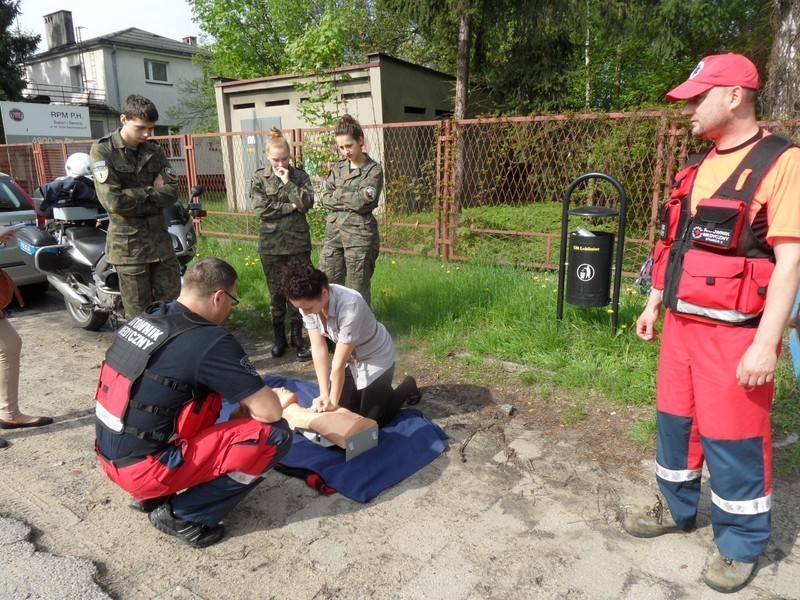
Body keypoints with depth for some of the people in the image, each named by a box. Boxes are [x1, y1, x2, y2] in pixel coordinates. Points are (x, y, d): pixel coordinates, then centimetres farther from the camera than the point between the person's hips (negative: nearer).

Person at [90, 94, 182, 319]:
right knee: (139, 312, 3)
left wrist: (133, 197, -11)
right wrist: (149, 191, -7)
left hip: (160, 237, 4)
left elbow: (170, 192, -3)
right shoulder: (103, 150, -6)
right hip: (128, 241, -4)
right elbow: (113, 201, -17)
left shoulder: (155, 151, 8)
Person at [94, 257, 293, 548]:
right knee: (275, 434, -10)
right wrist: (245, 411, 6)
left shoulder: (146, 318, 3)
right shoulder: (210, 341, -20)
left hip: (111, 455, 8)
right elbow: (270, 412, -17)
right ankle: (182, 515, -3)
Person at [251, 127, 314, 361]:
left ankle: (298, 337, 16)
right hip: (271, 243, 0)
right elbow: (261, 209, -9)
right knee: (276, 291, 9)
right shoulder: (259, 177, 2)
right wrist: (290, 207, -10)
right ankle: (279, 337, 22)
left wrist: (288, 182, -14)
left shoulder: (300, 175, 4)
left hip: (298, 242, 0)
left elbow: (307, 203, -9)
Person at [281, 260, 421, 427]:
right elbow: (318, 350, -16)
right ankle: (379, 391, 32)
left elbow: (339, 363, -30)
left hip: (376, 359, -6)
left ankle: (408, 386, 22)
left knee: (371, 421, -1)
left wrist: (333, 401, -19)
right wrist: (324, 395, -18)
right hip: (351, 358, 6)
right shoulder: (307, 302, -21)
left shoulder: (350, 306, -41)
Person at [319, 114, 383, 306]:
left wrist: (338, 194, -4)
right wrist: (352, 199, -9)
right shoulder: (337, 168, 12)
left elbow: (363, 203, -15)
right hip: (333, 233, 5)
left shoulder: (373, 170, -3)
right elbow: (325, 198, 2)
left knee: (359, 290, 3)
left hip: (359, 235, -5)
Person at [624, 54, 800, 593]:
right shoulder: (701, 165, 12)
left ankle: (741, 544, 25)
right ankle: (677, 510, 37)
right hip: (682, 323, 7)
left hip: (734, 331, -7)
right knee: (675, 421, 17)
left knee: (734, 438, 4)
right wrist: (655, 304, 19)